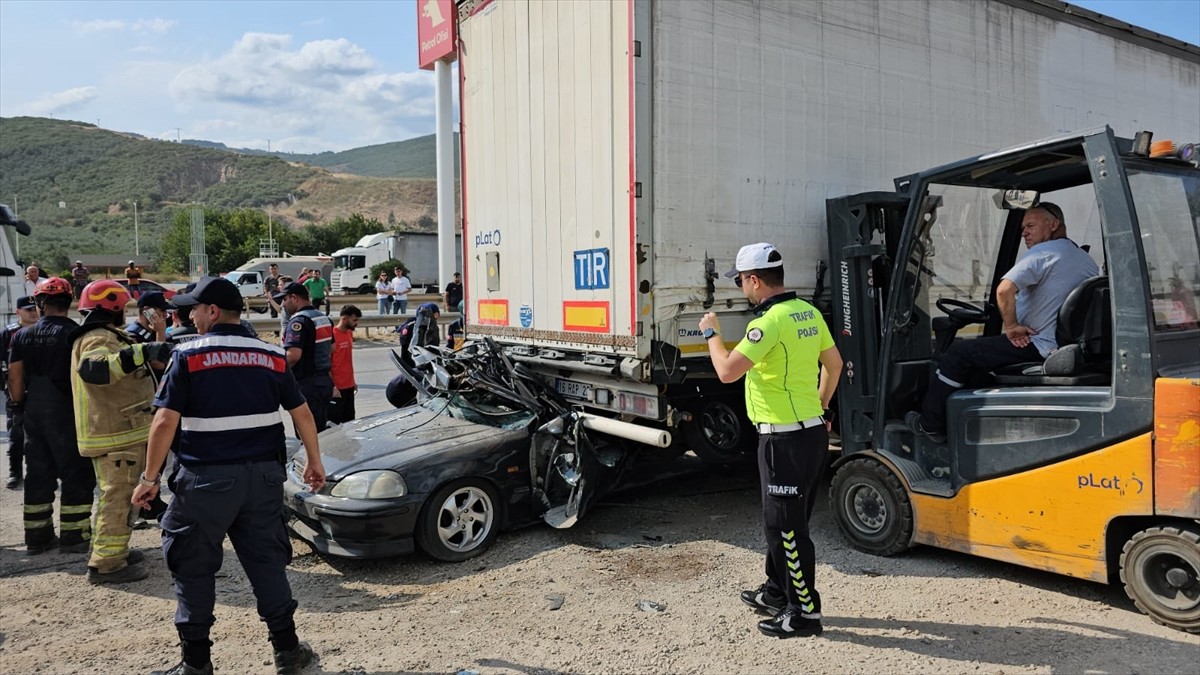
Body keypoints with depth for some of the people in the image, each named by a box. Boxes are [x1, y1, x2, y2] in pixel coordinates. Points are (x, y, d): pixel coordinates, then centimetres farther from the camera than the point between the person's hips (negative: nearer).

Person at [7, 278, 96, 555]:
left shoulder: (23, 336, 3)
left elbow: (15, 379, 5)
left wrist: (20, 406, 17)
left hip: (33, 415, 5)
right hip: (67, 414, -5)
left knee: (38, 474, 13)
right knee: (76, 474, 3)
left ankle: (37, 536, 19)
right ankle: (73, 536, 5)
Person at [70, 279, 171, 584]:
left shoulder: (102, 337, 18)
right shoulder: (99, 339, -18)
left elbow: (121, 372, 34)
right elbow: (92, 369, -40)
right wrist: (141, 352, -47)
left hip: (115, 431, 11)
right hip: (117, 435, -11)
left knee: (116, 495, 22)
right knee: (119, 497, -6)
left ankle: (112, 550, 34)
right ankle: (106, 564, -1)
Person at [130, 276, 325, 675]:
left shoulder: (189, 356, -7)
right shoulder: (271, 356, 5)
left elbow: (165, 422, -11)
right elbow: (302, 414, 7)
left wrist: (150, 477, -3)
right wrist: (314, 461, 17)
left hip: (206, 478, -4)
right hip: (263, 476, 4)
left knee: (194, 567, 10)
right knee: (267, 561, 13)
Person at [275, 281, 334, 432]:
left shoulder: (299, 321, -16)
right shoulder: (325, 318, 12)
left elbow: (293, 355, -26)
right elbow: (332, 348, 22)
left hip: (307, 384, -9)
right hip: (325, 380, 9)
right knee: (321, 431, 16)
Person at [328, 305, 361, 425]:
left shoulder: (350, 333, 10)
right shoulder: (332, 335, -15)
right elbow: (327, 364, -16)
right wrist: (332, 387, -18)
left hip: (349, 386, 8)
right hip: (337, 388, -8)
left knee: (349, 421, 14)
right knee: (334, 422, -1)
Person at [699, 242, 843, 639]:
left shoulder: (769, 322, -21)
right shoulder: (809, 312, 8)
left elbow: (727, 371, -23)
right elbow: (834, 363, 17)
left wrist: (711, 333, -7)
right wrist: (820, 405, 28)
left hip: (785, 439, -10)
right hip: (812, 430, 10)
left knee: (786, 525, 1)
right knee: (781, 517, 21)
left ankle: (804, 612, 11)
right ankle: (777, 593, 36)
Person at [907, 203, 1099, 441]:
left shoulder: (1044, 252, -12)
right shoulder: (1088, 261, 15)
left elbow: (1004, 290, -28)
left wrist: (1012, 327, -15)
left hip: (1038, 347, -9)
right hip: (1069, 348, 9)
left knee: (959, 353, -1)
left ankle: (930, 425, 5)